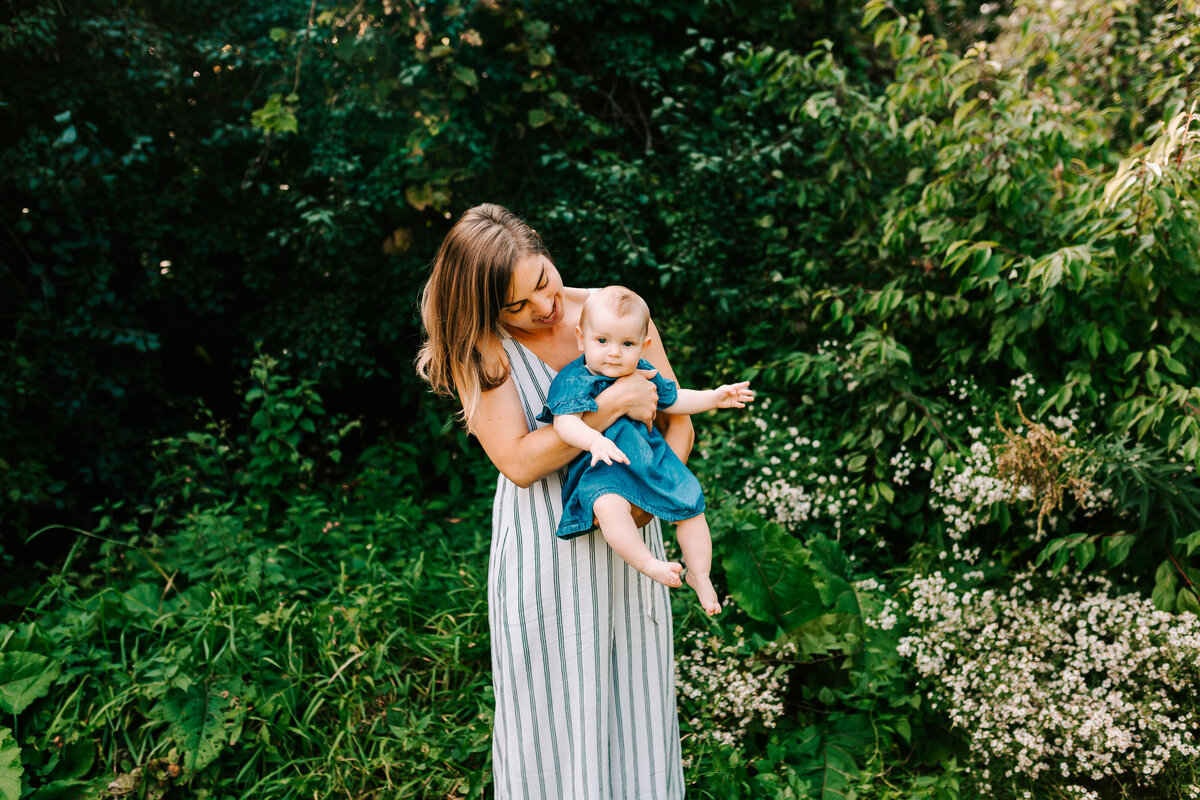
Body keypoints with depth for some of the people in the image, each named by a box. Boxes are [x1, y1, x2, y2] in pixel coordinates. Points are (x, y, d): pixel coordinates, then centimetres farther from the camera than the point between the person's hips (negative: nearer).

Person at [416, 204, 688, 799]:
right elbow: (518, 461, -16)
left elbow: (678, 421, 3)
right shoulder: (478, 349, -7)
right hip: (542, 549, -2)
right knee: (552, 712, 7)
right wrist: (610, 406, -21)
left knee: (633, 699, 12)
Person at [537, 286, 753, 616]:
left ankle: (699, 575, 17)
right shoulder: (572, 381, -10)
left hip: (651, 460, 5)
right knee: (609, 505, -36)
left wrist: (714, 397, 15)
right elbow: (565, 422, -24)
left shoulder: (644, 374, 8)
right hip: (600, 470, -5)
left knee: (690, 504, -2)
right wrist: (594, 441, -43)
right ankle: (647, 564, -23)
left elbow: (673, 400, 24)